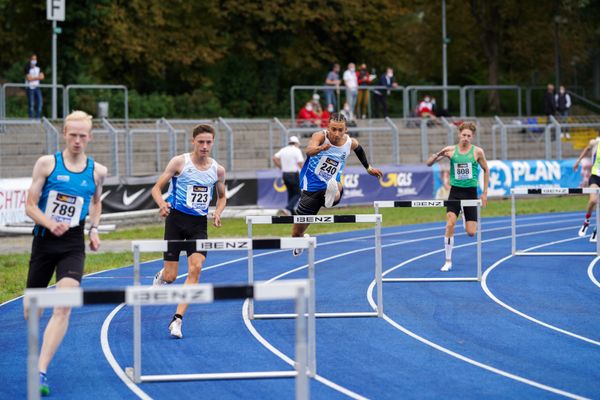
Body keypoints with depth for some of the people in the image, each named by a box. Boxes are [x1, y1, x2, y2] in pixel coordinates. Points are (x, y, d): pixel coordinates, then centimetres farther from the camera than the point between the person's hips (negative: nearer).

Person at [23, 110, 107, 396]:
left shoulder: (97, 171, 3)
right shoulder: (47, 163, -4)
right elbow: (30, 206, -5)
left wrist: (94, 228, 10)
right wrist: (51, 224, -22)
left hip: (73, 245, 0)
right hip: (44, 241, 0)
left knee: (64, 307, -20)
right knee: (31, 311, 10)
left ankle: (41, 372, -21)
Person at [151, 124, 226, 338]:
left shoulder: (217, 170, 2)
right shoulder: (179, 162, -8)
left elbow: (222, 196, 19)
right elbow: (157, 188, -6)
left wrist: (217, 213, -2)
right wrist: (162, 204, -27)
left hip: (199, 223, 2)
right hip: (176, 218, -2)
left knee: (196, 267, -18)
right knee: (170, 277, -2)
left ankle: (177, 319, -15)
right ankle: (161, 276, 39)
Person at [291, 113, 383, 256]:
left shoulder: (350, 143, -5)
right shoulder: (320, 136, -19)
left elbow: (359, 148, 21)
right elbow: (309, 151, -41)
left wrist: (368, 168, 30)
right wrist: (321, 148, -63)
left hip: (329, 184, 3)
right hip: (311, 188, -2)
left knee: (337, 189, -37)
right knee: (297, 232, 13)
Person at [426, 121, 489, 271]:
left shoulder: (477, 151, -4)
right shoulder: (450, 150, -2)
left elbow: (486, 170, 9)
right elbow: (429, 163, 0)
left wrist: (485, 193, 5)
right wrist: (438, 154, -22)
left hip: (471, 192, 0)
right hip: (455, 191, 0)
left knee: (471, 232, -2)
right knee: (450, 224, -19)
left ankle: (466, 219, 38)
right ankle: (448, 261, -9)